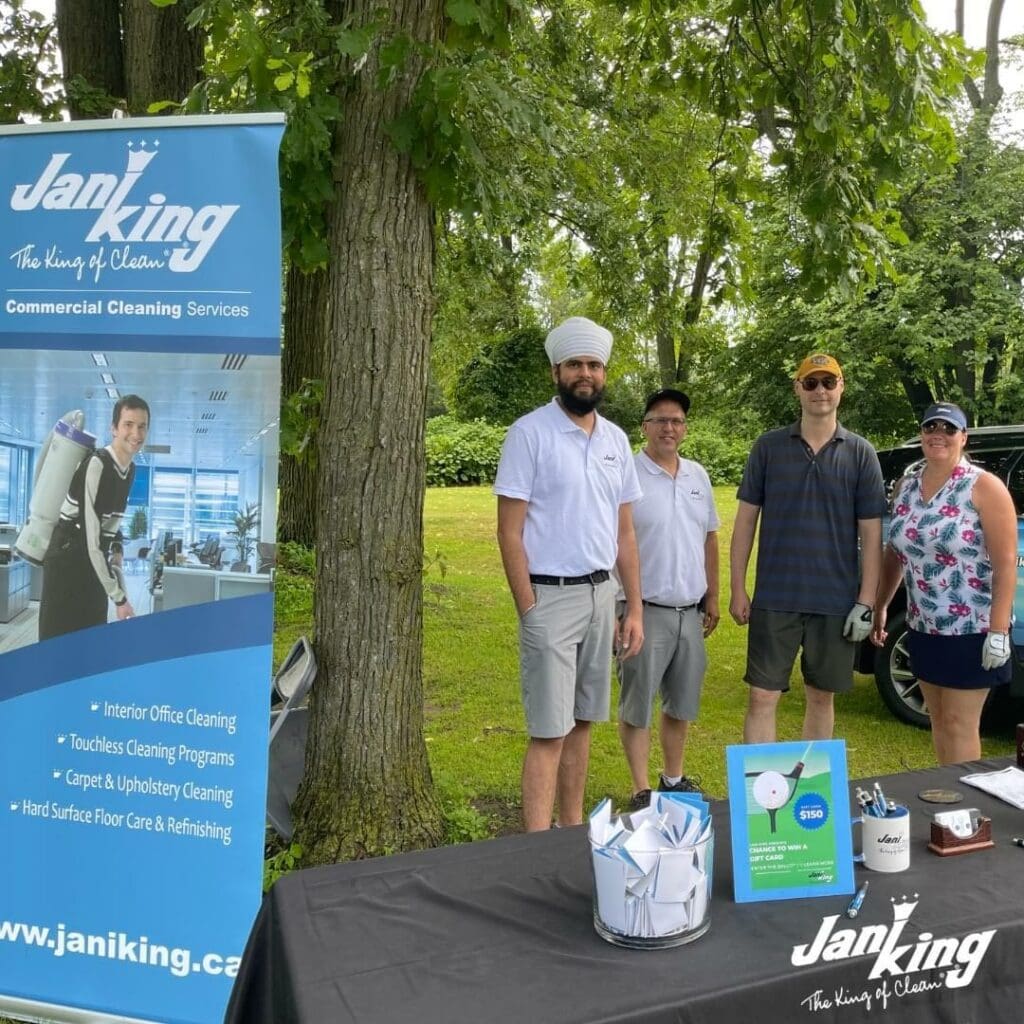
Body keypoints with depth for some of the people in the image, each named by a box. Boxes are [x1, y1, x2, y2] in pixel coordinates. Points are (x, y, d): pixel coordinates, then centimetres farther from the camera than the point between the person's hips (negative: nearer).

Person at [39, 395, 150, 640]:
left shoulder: (130, 470, 5)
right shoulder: (96, 466, -22)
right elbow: (90, 540, -25)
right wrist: (119, 597, -24)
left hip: (93, 562, 8)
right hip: (67, 561, -8)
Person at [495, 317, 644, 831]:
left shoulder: (615, 439, 10)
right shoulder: (530, 432, -8)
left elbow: (624, 532, 14)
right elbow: (510, 532, -10)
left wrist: (634, 608, 10)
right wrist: (529, 612, -13)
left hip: (601, 596, 6)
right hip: (551, 597, -6)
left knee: (581, 724, 14)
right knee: (549, 733, -3)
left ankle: (573, 830, 26)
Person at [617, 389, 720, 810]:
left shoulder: (698, 476, 10)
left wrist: (712, 596, 15)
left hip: (690, 613, 6)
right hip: (646, 612, -6)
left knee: (681, 704, 16)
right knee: (637, 707, 3)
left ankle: (674, 780, 31)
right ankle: (642, 791, 15)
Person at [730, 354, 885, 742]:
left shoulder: (860, 453, 2)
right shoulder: (768, 447, 2)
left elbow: (871, 534, 2)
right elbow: (746, 519, 4)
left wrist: (865, 602, -4)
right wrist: (738, 589, -1)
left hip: (835, 602, 1)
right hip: (774, 598, -1)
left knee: (821, 697, 13)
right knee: (762, 698, -1)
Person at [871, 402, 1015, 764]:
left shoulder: (983, 487, -11)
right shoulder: (906, 485, 6)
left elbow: (1006, 562, -14)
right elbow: (894, 552, 14)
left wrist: (998, 630, -19)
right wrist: (879, 606, 14)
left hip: (971, 629, -6)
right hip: (924, 627, 6)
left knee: (960, 724, 1)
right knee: (939, 720, 15)